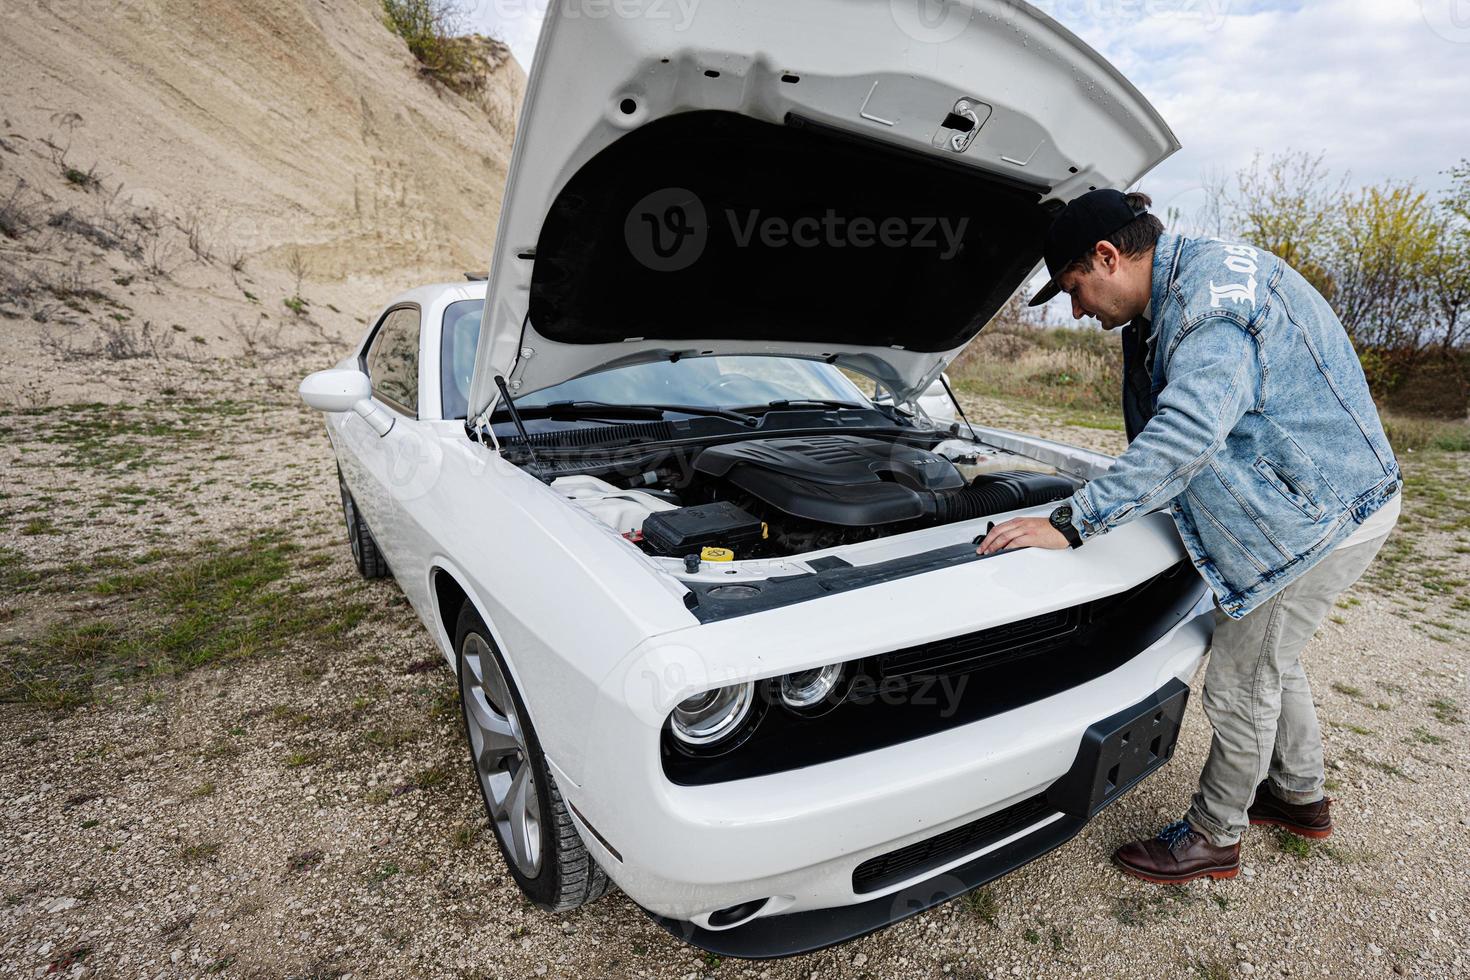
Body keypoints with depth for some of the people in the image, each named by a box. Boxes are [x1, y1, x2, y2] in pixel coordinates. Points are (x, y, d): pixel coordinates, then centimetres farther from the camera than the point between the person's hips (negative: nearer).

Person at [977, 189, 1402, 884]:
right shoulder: (1171, 302, 7)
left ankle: (1213, 838, 20)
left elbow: (1188, 434, -36)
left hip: (1327, 513, -10)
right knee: (1271, 662, 22)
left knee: (1240, 682, 1)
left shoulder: (1215, 292, -26)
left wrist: (1071, 523, -36)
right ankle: (1300, 798, 44)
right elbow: (1169, 426, 16)